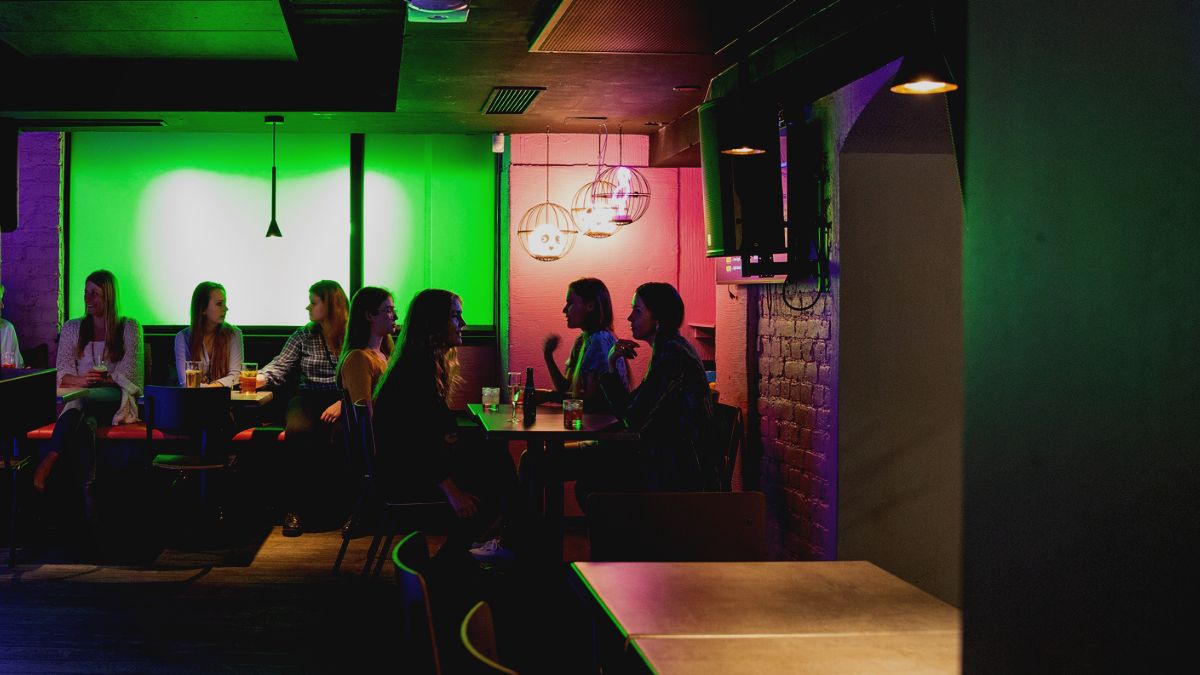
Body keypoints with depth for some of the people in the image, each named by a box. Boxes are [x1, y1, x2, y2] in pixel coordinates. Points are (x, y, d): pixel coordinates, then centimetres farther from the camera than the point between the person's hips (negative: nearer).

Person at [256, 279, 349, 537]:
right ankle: (292, 509, -30)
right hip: (309, 398, 3)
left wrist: (343, 403, -17)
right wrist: (257, 379, -11)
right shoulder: (303, 335, 16)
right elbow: (280, 366, 9)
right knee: (297, 431, -32)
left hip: (345, 400, -2)